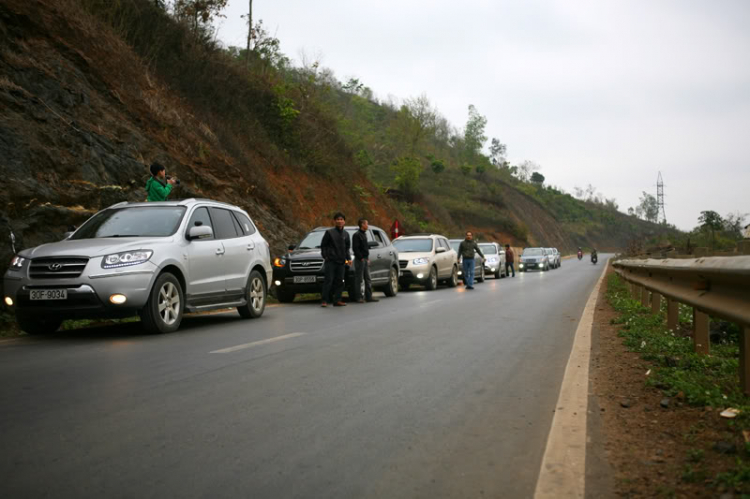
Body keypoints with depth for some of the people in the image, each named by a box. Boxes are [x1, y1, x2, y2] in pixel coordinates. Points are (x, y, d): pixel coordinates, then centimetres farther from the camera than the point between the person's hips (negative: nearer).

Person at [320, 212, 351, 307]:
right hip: (330, 261, -5)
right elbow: (323, 245, 0)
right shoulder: (329, 232, -2)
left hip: (341, 261, 5)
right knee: (329, 280, -9)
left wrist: (347, 257, 10)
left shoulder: (346, 234, 12)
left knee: (339, 281, 6)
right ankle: (324, 300, -7)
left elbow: (347, 247, 21)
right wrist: (325, 256, -7)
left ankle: (337, 300, 11)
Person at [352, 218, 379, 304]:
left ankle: (368, 297, 12)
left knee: (368, 279, 8)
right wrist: (361, 258, -17)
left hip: (365, 259, 9)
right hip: (360, 260, -9)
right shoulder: (356, 235, -10)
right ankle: (358, 297, -1)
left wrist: (367, 258, 14)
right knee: (359, 279, -4)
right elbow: (355, 248, -16)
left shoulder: (364, 234, 17)